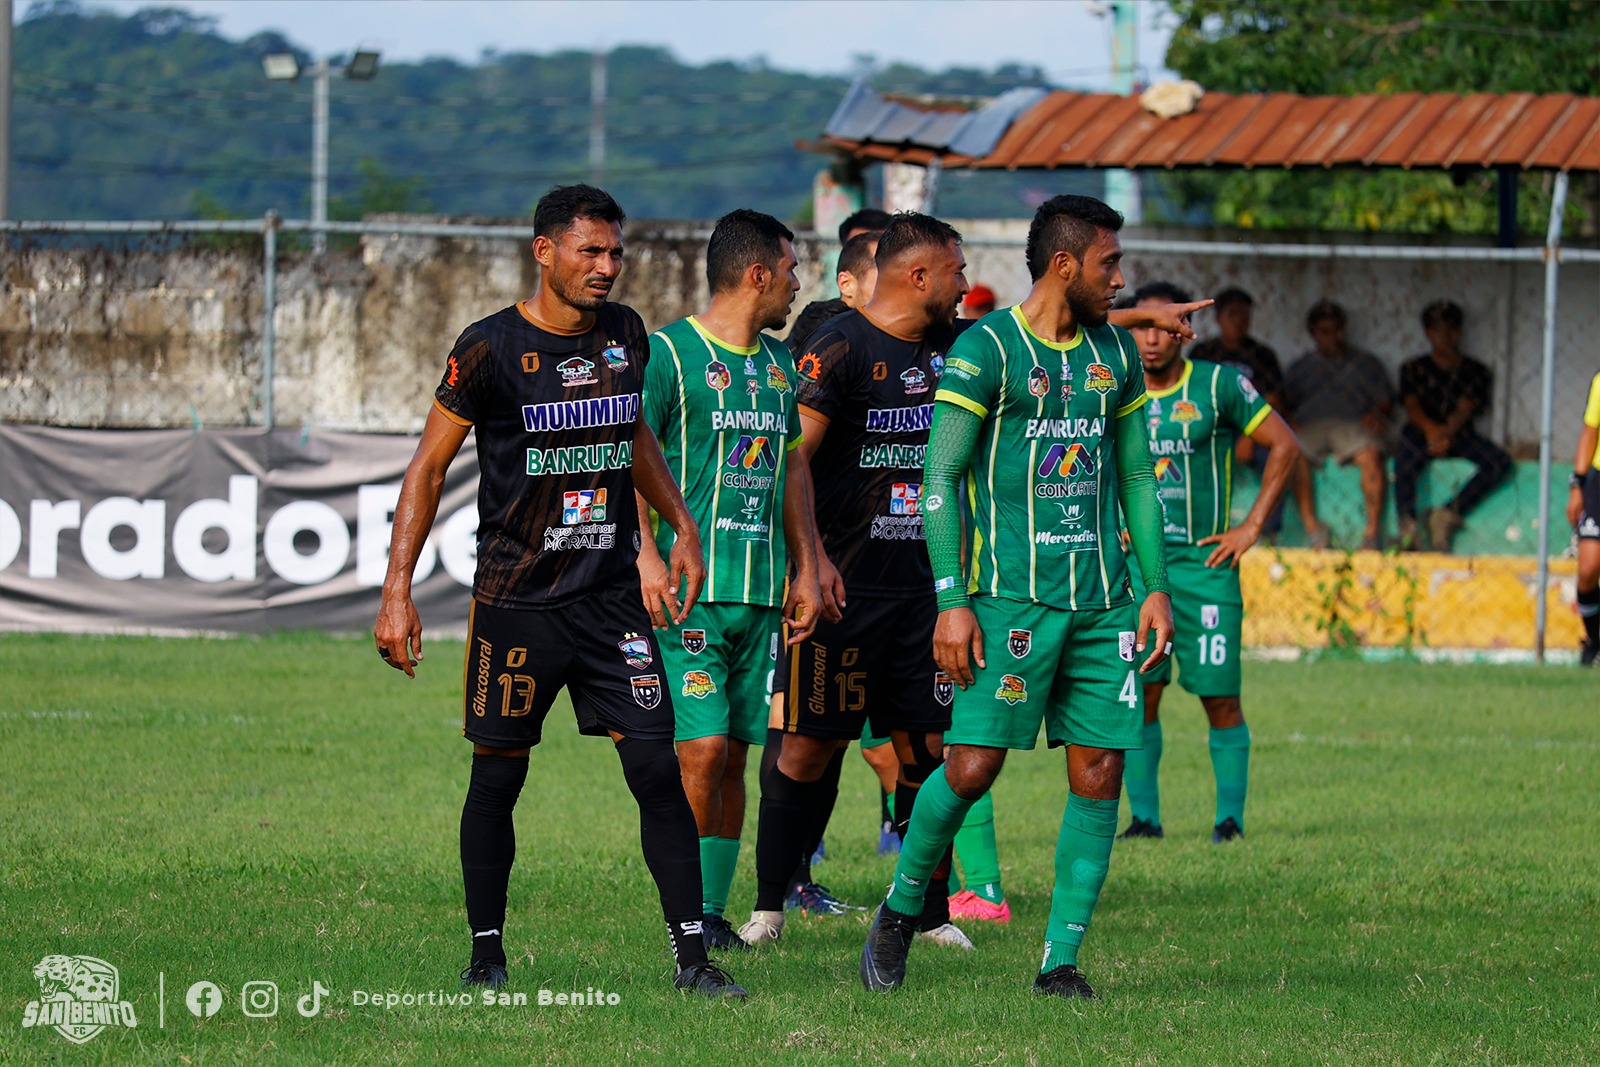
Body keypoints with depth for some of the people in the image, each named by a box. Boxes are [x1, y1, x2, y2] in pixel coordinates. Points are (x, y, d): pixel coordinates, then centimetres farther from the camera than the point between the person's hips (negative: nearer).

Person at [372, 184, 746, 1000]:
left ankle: (692, 958, -3)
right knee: (498, 777, 4)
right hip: (515, 602, -3)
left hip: (611, 597, 4)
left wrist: (682, 526, 18)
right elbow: (429, 466, -5)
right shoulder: (491, 349, -9)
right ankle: (486, 956, 18)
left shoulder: (623, 335, 6)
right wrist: (397, 590, -11)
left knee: (657, 771, -5)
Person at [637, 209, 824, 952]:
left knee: (734, 752, 6)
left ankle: (714, 910, 10)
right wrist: (646, 556, -20)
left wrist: (805, 571, 18)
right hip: (691, 586, -7)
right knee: (701, 747, -12)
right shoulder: (668, 354, -6)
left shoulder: (779, 364, 17)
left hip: (761, 591, 7)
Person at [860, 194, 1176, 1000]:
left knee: (1099, 774, -2)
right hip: (1012, 593, -6)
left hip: (1102, 597, 6)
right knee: (972, 766, -10)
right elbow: (940, 477, -7)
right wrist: (953, 601, -13)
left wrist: (1156, 587, 13)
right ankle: (900, 911, 13)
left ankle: (1060, 959, 4)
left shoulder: (1115, 354, 13)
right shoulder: (985, 350, -6)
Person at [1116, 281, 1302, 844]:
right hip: (1136, 563, 3)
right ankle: (1144, 816, 4)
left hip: (1205, 562, -3)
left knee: (1220, 699, -3)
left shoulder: (1219, 385, -3)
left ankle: (1230, 817, 5)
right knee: (1138, 695, -3)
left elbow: (1284, 446, 1)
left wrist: (1252, 527, -2)